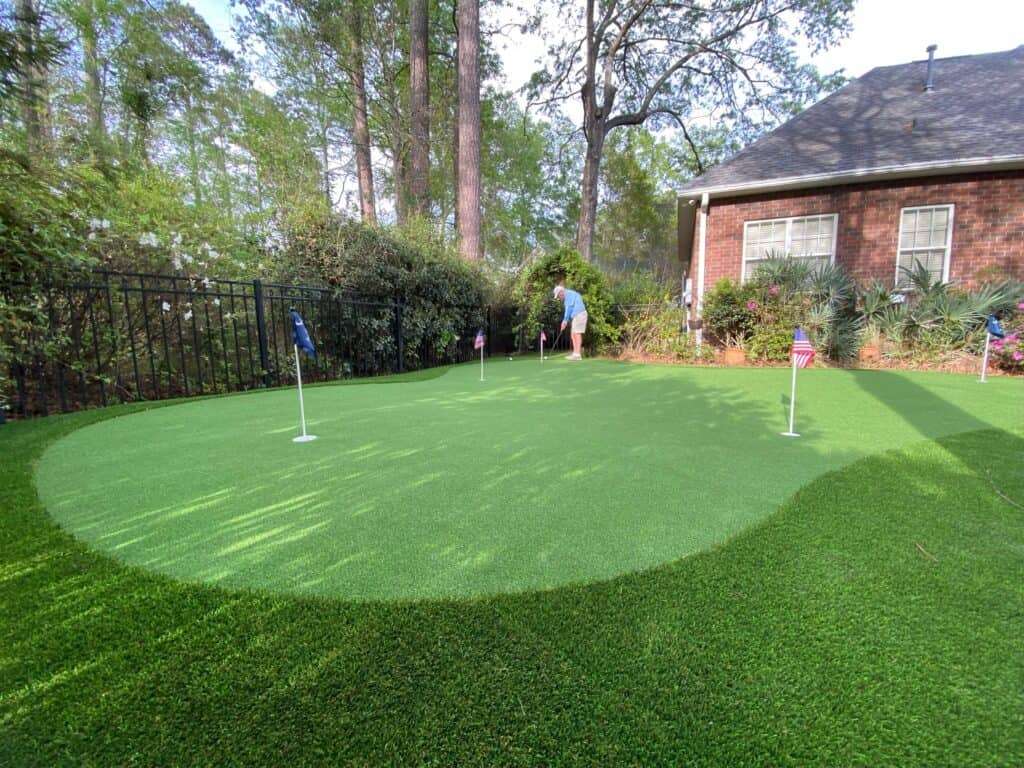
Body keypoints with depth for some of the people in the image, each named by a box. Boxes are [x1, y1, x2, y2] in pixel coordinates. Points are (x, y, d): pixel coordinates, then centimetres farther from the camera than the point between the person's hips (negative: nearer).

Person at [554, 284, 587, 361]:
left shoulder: (569, 294, -6)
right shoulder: (568, 296, 25)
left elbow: (569, 308, -11)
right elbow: (569, 310, 21)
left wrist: (565, 320, -6)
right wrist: (565, 321, 10)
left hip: (579, 315, -10)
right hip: (576, 316, 10)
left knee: (577, 334, -13)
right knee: (573, 334, 7)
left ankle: (578, 355, -15)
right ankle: (575, 354, 6)